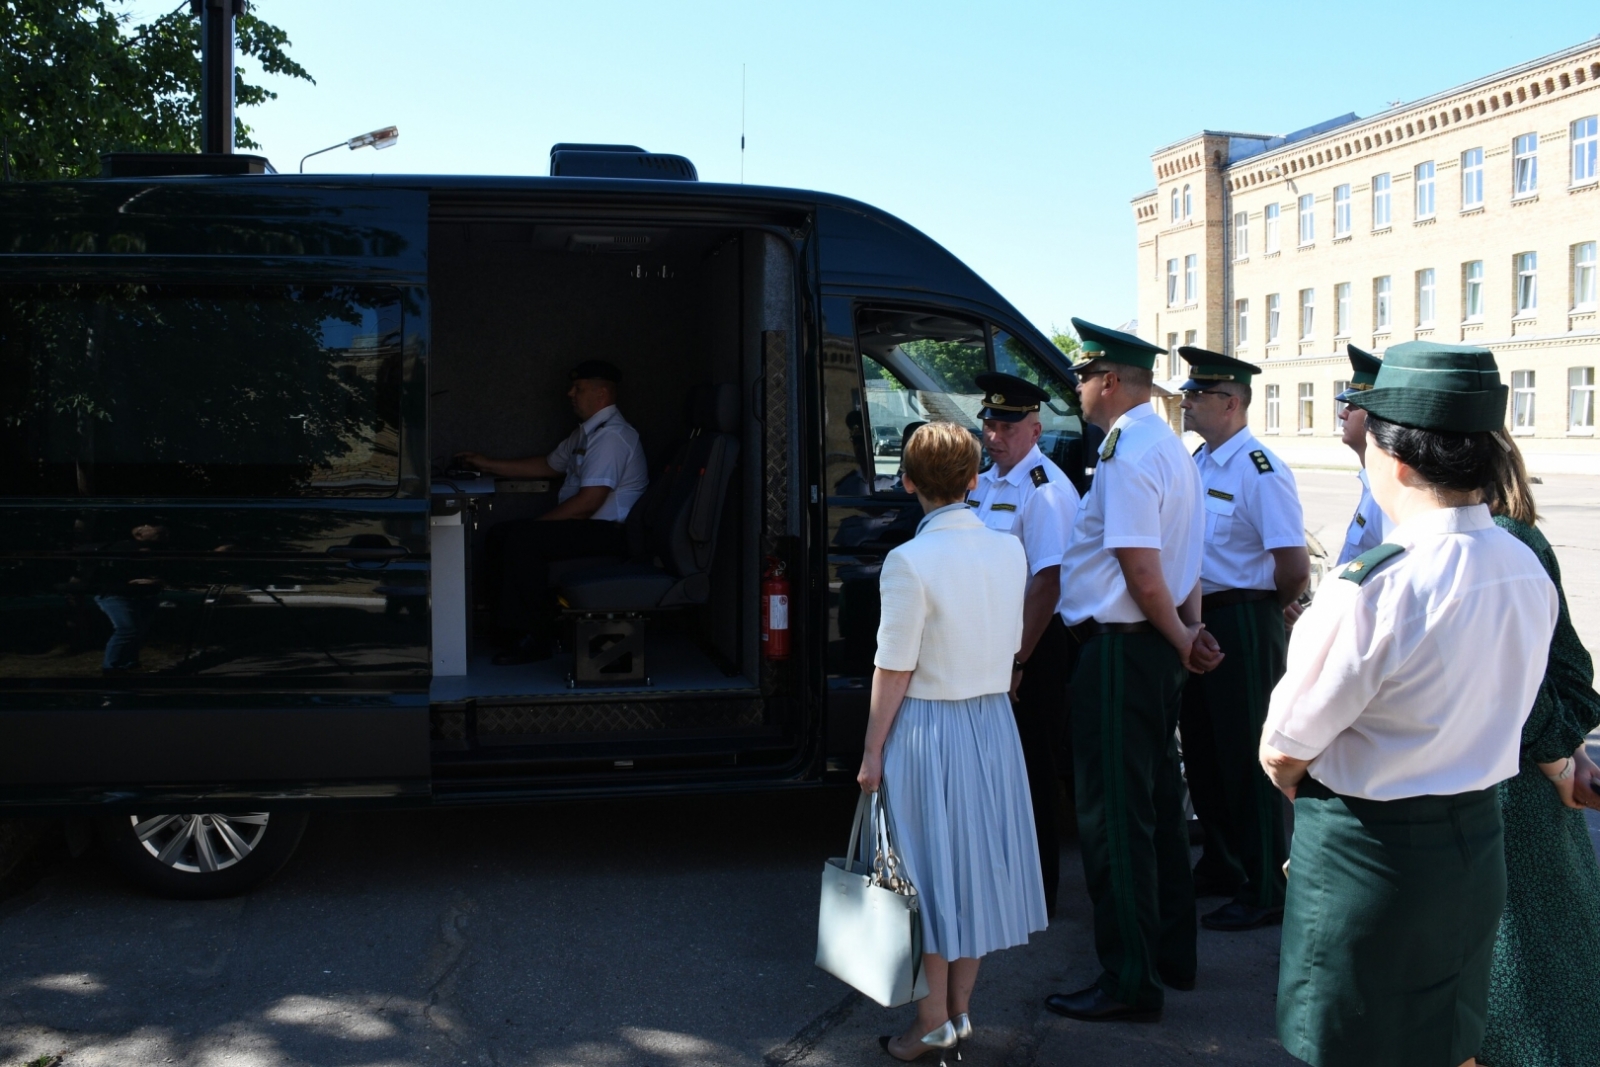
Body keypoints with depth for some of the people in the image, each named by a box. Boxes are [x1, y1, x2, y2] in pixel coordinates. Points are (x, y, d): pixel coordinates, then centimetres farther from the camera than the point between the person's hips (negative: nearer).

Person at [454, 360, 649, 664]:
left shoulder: (611, 436, -18)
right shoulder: (586, 432, 17)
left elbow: (588, 502, -24)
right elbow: (548, 465, 29)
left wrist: (537, 523, -16)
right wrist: (488, 465, 26)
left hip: (610, 532, -11)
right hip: (587, 526, 11)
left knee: (521, 539, -25)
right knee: (501, 535, 3)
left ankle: (533, 637, -13)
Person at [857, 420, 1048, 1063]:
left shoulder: (911, 561, -17)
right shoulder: (1010, 551, 0)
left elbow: (894, 670, -15)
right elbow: (1012, 645, 10)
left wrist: (873, 752, -7)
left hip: (928, 727, -5)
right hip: (994, 722, 6)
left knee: (930, 869, 6)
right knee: (976, 862, 15)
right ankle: (960, 1010, 28)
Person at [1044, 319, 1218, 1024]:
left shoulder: (1127, 453, -19)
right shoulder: (1169, 446, 14)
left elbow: (1141, 570, -22)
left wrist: (1180, 642, -9)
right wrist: (1188, 628, 5)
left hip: (1120, 649, -10)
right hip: (1155, 644, 10)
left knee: (1112, 816, -1)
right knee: (1157, 804, 19)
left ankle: (1130, 980, 9)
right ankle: (1173, 955, 32)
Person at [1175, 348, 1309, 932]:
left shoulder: (1261, 471, -19)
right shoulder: (1197, 462, 9)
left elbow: (1294, 567, -22)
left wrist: (1262, 612, -5)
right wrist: (1192, 616, 10)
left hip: (1243, 628, -9)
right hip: (1197, 621, 9)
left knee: (1248, 758, 2)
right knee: (1202, 751, 18)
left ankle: (1265, 892, 17)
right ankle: (1219, 867, 36)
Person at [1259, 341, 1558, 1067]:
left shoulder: (1371, 592, -27)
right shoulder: (1528, 571, -3)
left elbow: (1281, 754, -16)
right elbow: (1483, 711, 9)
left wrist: (1315, 799, 5)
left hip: (1369, 855, -7)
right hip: (1476, 841, 7)